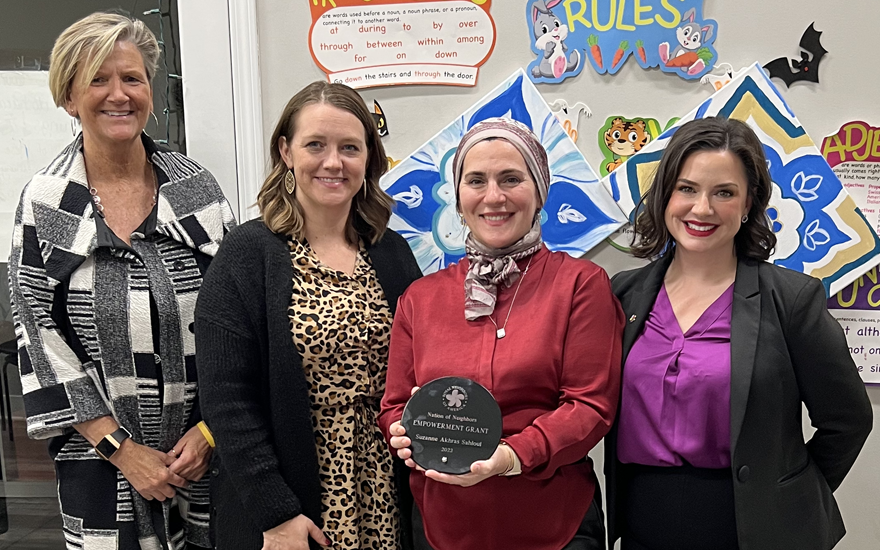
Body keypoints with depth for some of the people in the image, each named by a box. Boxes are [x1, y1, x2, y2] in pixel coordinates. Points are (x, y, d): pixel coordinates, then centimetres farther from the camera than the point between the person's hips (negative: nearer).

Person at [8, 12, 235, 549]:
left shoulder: (197, 186, 0)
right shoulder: (43, 204, -2)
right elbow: (42, 339, -3)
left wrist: (209, 429, -6)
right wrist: (121, 448, -8)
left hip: (212, 450, 1)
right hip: (102, 464, -1)